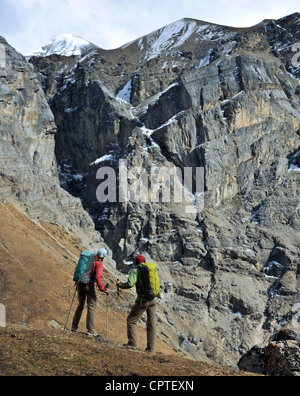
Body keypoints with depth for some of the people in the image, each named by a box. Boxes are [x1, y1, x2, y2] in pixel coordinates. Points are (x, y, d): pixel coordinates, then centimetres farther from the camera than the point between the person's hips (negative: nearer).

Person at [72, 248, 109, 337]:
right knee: (91, 307, 0)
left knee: (81, 305, 20)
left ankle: (74, 326, 22)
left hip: (80, 284, 7)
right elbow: (98, 277, -21)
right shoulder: (99, 263, -10)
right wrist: (103, 289, -16)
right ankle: (91, 331, -1)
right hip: (89, 286, -7)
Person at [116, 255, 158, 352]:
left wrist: (119, 285, -4)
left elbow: (130, 284, -21)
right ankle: (151, 347, 7)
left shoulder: (135, 271, -7)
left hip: (143, 300, -5)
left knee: (131, 320, 9)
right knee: (151, 323, 8)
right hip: (154, 299, 5)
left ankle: (132, 343, 8)